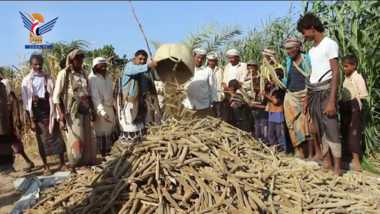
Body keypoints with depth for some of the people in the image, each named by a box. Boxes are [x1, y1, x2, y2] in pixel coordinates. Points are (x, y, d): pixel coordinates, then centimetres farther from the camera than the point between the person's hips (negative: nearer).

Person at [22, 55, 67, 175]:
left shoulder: (48, 77, 7)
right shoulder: (27, 80, -1)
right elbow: (26, 102, -3)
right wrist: (31, 120, -6)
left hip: (49, 109, 2)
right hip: (37, 112, -2)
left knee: (57, 136, 2)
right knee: (42, 139, 4)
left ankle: (62, 164, 13)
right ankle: (46, 167, 16)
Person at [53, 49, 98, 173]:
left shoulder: (84, 73, 11)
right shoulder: (64, 73, -6)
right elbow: (56, 95, -8)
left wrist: (93, 110, 16)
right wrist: (60, 113, -18)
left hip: (85, 110, 5)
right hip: (72, 111, -5)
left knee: (87, 138, 7)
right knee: (76, 139, -6)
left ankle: (86, 164, 18)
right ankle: (73, 167, 3)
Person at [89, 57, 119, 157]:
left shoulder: (107, 76, 5)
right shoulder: (93, 78, -19)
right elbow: (95, 97, -27)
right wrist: (102, 112, -36)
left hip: (110, 107, 8)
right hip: (100, 109, -8)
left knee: (112, 130, 16)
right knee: (102, 132, 3)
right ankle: (104, 155, 17)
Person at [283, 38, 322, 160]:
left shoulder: (307, 59, -6)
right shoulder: (288, 61, 10)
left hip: (305, 95, -6)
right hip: (291, 96, 6)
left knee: (309, 124, -3)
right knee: (294, 124, 4)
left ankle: (312, 154, 6)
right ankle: (301, 153, 12)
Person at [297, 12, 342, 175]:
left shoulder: (330, 44, -7)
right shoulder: (312, 49, 15)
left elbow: (335, 73, -13)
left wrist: (332, 100, -20)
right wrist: (306, 99, 14)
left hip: (325, 92, -8)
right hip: (313, 93, 8)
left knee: (331, 129, -8)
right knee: (320, 130, 10)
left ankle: (337, 168, -2)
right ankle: (326, 162, 18)